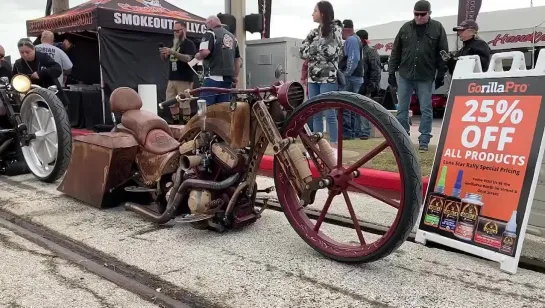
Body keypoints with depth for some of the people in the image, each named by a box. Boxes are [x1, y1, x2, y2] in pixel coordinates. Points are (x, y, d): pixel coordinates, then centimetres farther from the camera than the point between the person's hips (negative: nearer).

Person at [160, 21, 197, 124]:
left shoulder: (189, 44, -3)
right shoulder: (173, 43, 19)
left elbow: (188, 59, -19)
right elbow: (165, 58, 23)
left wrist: (172, 52, -26)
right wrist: (163, 53, -1)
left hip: (184, 79, -7)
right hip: (172, 78, 7)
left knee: (184, 104, -8)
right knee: (171, 103, 6)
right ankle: (176, 123, 15)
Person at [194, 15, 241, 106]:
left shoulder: (210, 33, -3)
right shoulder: (232, 37, 20)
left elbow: (205, 52, -19)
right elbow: (238, 60, 21)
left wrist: (197, 56, 1)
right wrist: (235, 76, 26)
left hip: (214, 77, -7)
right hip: (228, 78, 7)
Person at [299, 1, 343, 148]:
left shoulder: (335, 29, -3)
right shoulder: (314, 32, 15)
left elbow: (331, 52, -15)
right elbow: (302, 52, 7)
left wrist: (312, 52, -4)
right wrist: (319, 53, -8)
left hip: (328, 78, -6)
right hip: (313, 78, 6)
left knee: (329, 113, -6)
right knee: (315, 114, 8)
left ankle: (334, 146, 1)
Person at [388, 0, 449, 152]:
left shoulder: (437, 28, 1)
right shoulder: (406, 27, 5)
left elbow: (443, 53, 2)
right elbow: (396, 51, 8)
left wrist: (441, 74, -1)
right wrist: (391, 71, 5)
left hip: (426, 77, -2)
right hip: (405, 75, 2)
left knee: (426, 110, 2)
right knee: (402, 109, 6)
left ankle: (424, 141, 10)